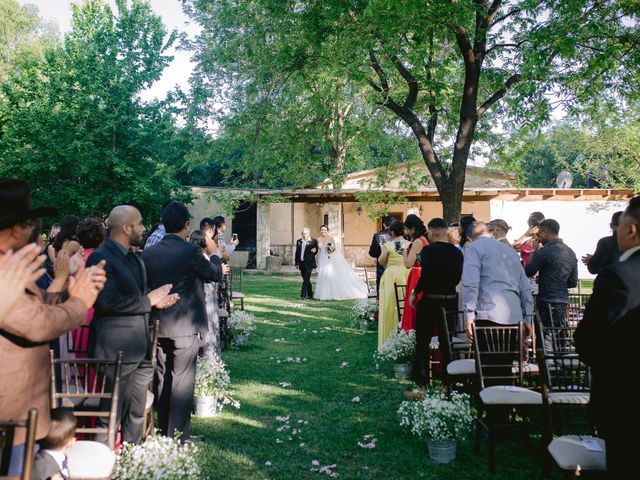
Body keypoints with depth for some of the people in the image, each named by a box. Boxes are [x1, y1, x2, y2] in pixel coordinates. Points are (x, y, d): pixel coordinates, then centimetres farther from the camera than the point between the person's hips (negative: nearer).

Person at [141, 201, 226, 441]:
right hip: (185, 325, -5)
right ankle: (178, 435, 9)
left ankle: (164, 431, 28)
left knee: (163, 378, 16)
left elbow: (147, 284, 11)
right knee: (182, 380, 3)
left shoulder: (148, 253, 0)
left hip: (158, 325, 5)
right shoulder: (191, 251, -15)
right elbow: (215, 274, 0)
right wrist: (213, 254, 20)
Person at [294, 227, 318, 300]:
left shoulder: (314, 241, -1)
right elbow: (297, 252, 14)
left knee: (306, 279, -13)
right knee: (306, 279, 12)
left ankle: (303, 295, -14)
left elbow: (316, 251, 1)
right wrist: (296, 262, 12)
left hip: (309, 263, -5)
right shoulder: (299, 241, 11)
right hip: (301, 263, 5)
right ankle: (310, 294, 24)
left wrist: (314, 251, -21)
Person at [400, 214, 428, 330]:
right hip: (422, 276, 9)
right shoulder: (424, 239, 11)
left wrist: (405, 251, -5)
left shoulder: (417, 241, -16)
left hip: (417, 278, -9)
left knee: (414, 308, -4)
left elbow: (408, 264, -19)